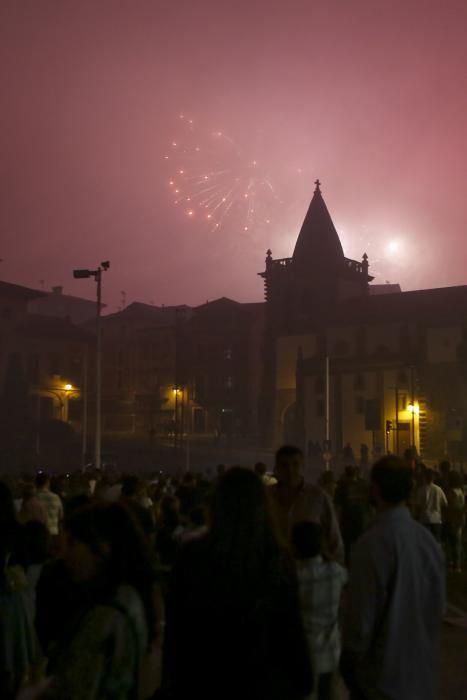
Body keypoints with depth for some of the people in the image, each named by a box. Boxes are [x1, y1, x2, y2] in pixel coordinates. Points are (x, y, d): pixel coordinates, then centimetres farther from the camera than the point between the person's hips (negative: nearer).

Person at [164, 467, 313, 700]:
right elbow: (291, 629, -8)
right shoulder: (278, 560, -15)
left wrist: (174, 681, 6)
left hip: (206, 681, 0)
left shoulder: (192, 557, -15)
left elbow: (176, 628, -6)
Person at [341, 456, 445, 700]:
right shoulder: (427, 538, -4)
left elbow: (361, 618, -19)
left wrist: (349, 664, -4)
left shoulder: (372, 544, -23)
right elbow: (439, 604, 6)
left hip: (383, 675, -6)